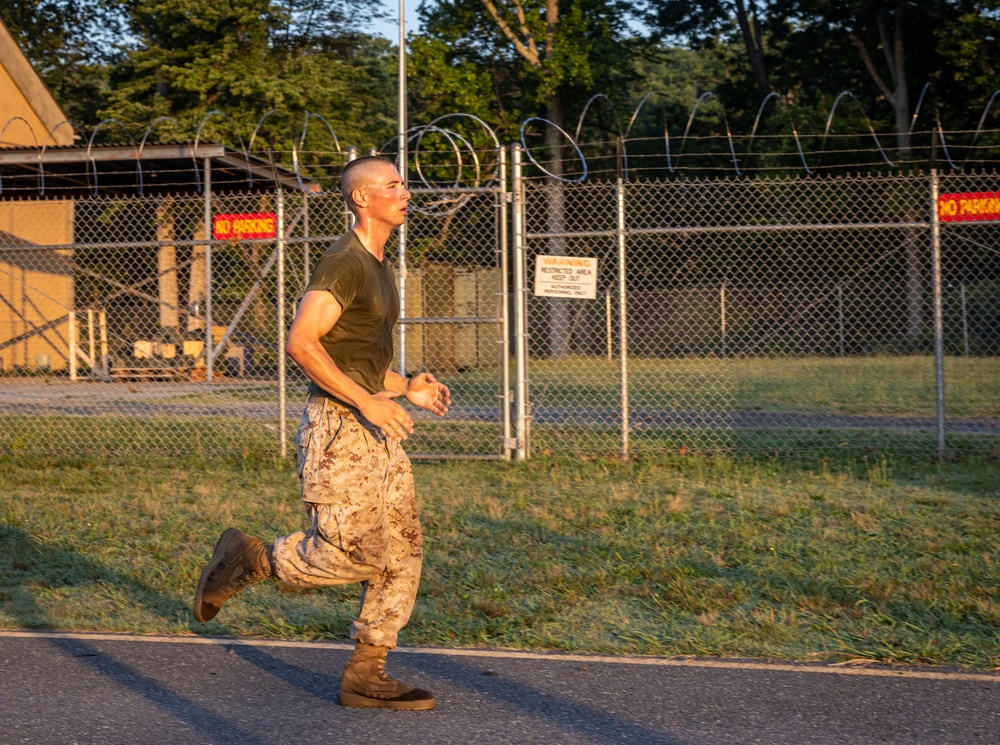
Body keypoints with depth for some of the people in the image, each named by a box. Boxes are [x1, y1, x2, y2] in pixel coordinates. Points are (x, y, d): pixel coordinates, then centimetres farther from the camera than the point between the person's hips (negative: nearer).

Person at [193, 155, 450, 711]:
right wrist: (367, 401, -23)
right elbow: (302, 343, -21)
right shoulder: (344, 264, -11)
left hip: (376, 428, 9)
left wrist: (408, 388, 14)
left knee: (401, 552, 4)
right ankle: (248, 560, 12)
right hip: (338, 425, -9)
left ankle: (366, 676, 10)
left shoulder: (380, 268, 20)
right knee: (348, 554, -11)